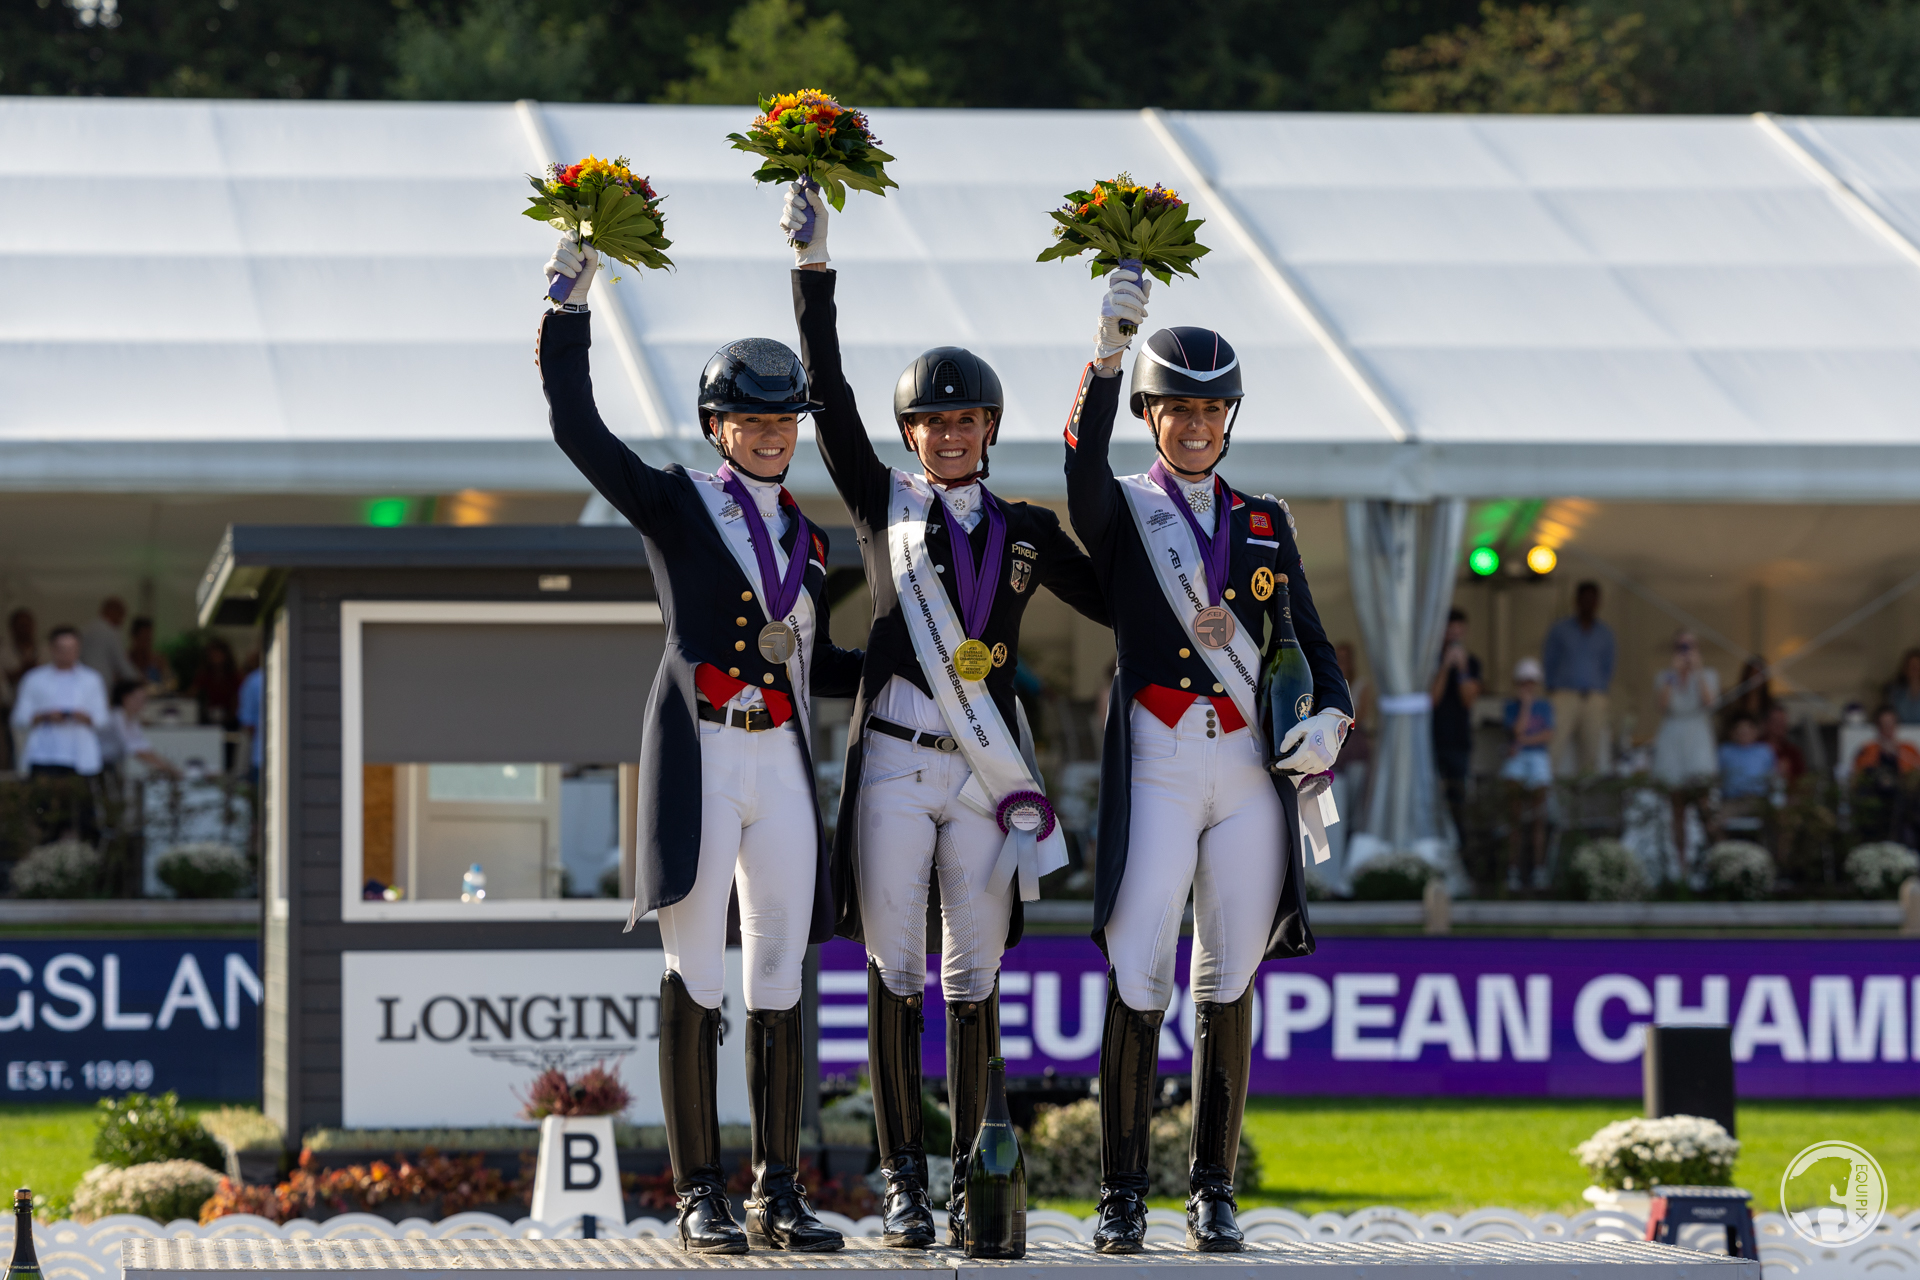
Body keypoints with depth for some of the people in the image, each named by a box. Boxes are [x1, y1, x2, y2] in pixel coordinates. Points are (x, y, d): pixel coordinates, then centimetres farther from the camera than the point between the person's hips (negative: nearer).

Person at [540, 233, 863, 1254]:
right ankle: (700, 1198, -1)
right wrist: (572, 295, -8)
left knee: (779, 983, 4)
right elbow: (575, 425, -5)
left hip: (782, 769, 5)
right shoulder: (674, 504, 4)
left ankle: (778, 1196, 9)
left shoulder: (806, 539, 18)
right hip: (699, 766, -5)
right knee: (694, 983, -3)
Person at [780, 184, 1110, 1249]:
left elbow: (1118, 602, 16)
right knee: (895, 973, -2)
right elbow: (828, 399, 0)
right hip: (895, 760, -1)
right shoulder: (882, 505, 8)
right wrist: (813, 266, -6)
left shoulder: (1025, 530, 12)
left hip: (989, 770, 1)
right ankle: (903, 1183, 2)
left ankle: (971, 1185, 7)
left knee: (975, 978, 2)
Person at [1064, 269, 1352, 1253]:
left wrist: (1329, 718, -6)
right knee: (1136, 983, -9)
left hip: (1251, 774, 3)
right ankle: (1122, 1197, -3)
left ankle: (1213, 1193, 10)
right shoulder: (1122, 513, 5)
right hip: (1155, 772, -3)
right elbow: (1084, 465, -18)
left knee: (1229, 985, 4)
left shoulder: (1266, 524, 15)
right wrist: (1107, 351, -32)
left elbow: (1308, 641, 15)